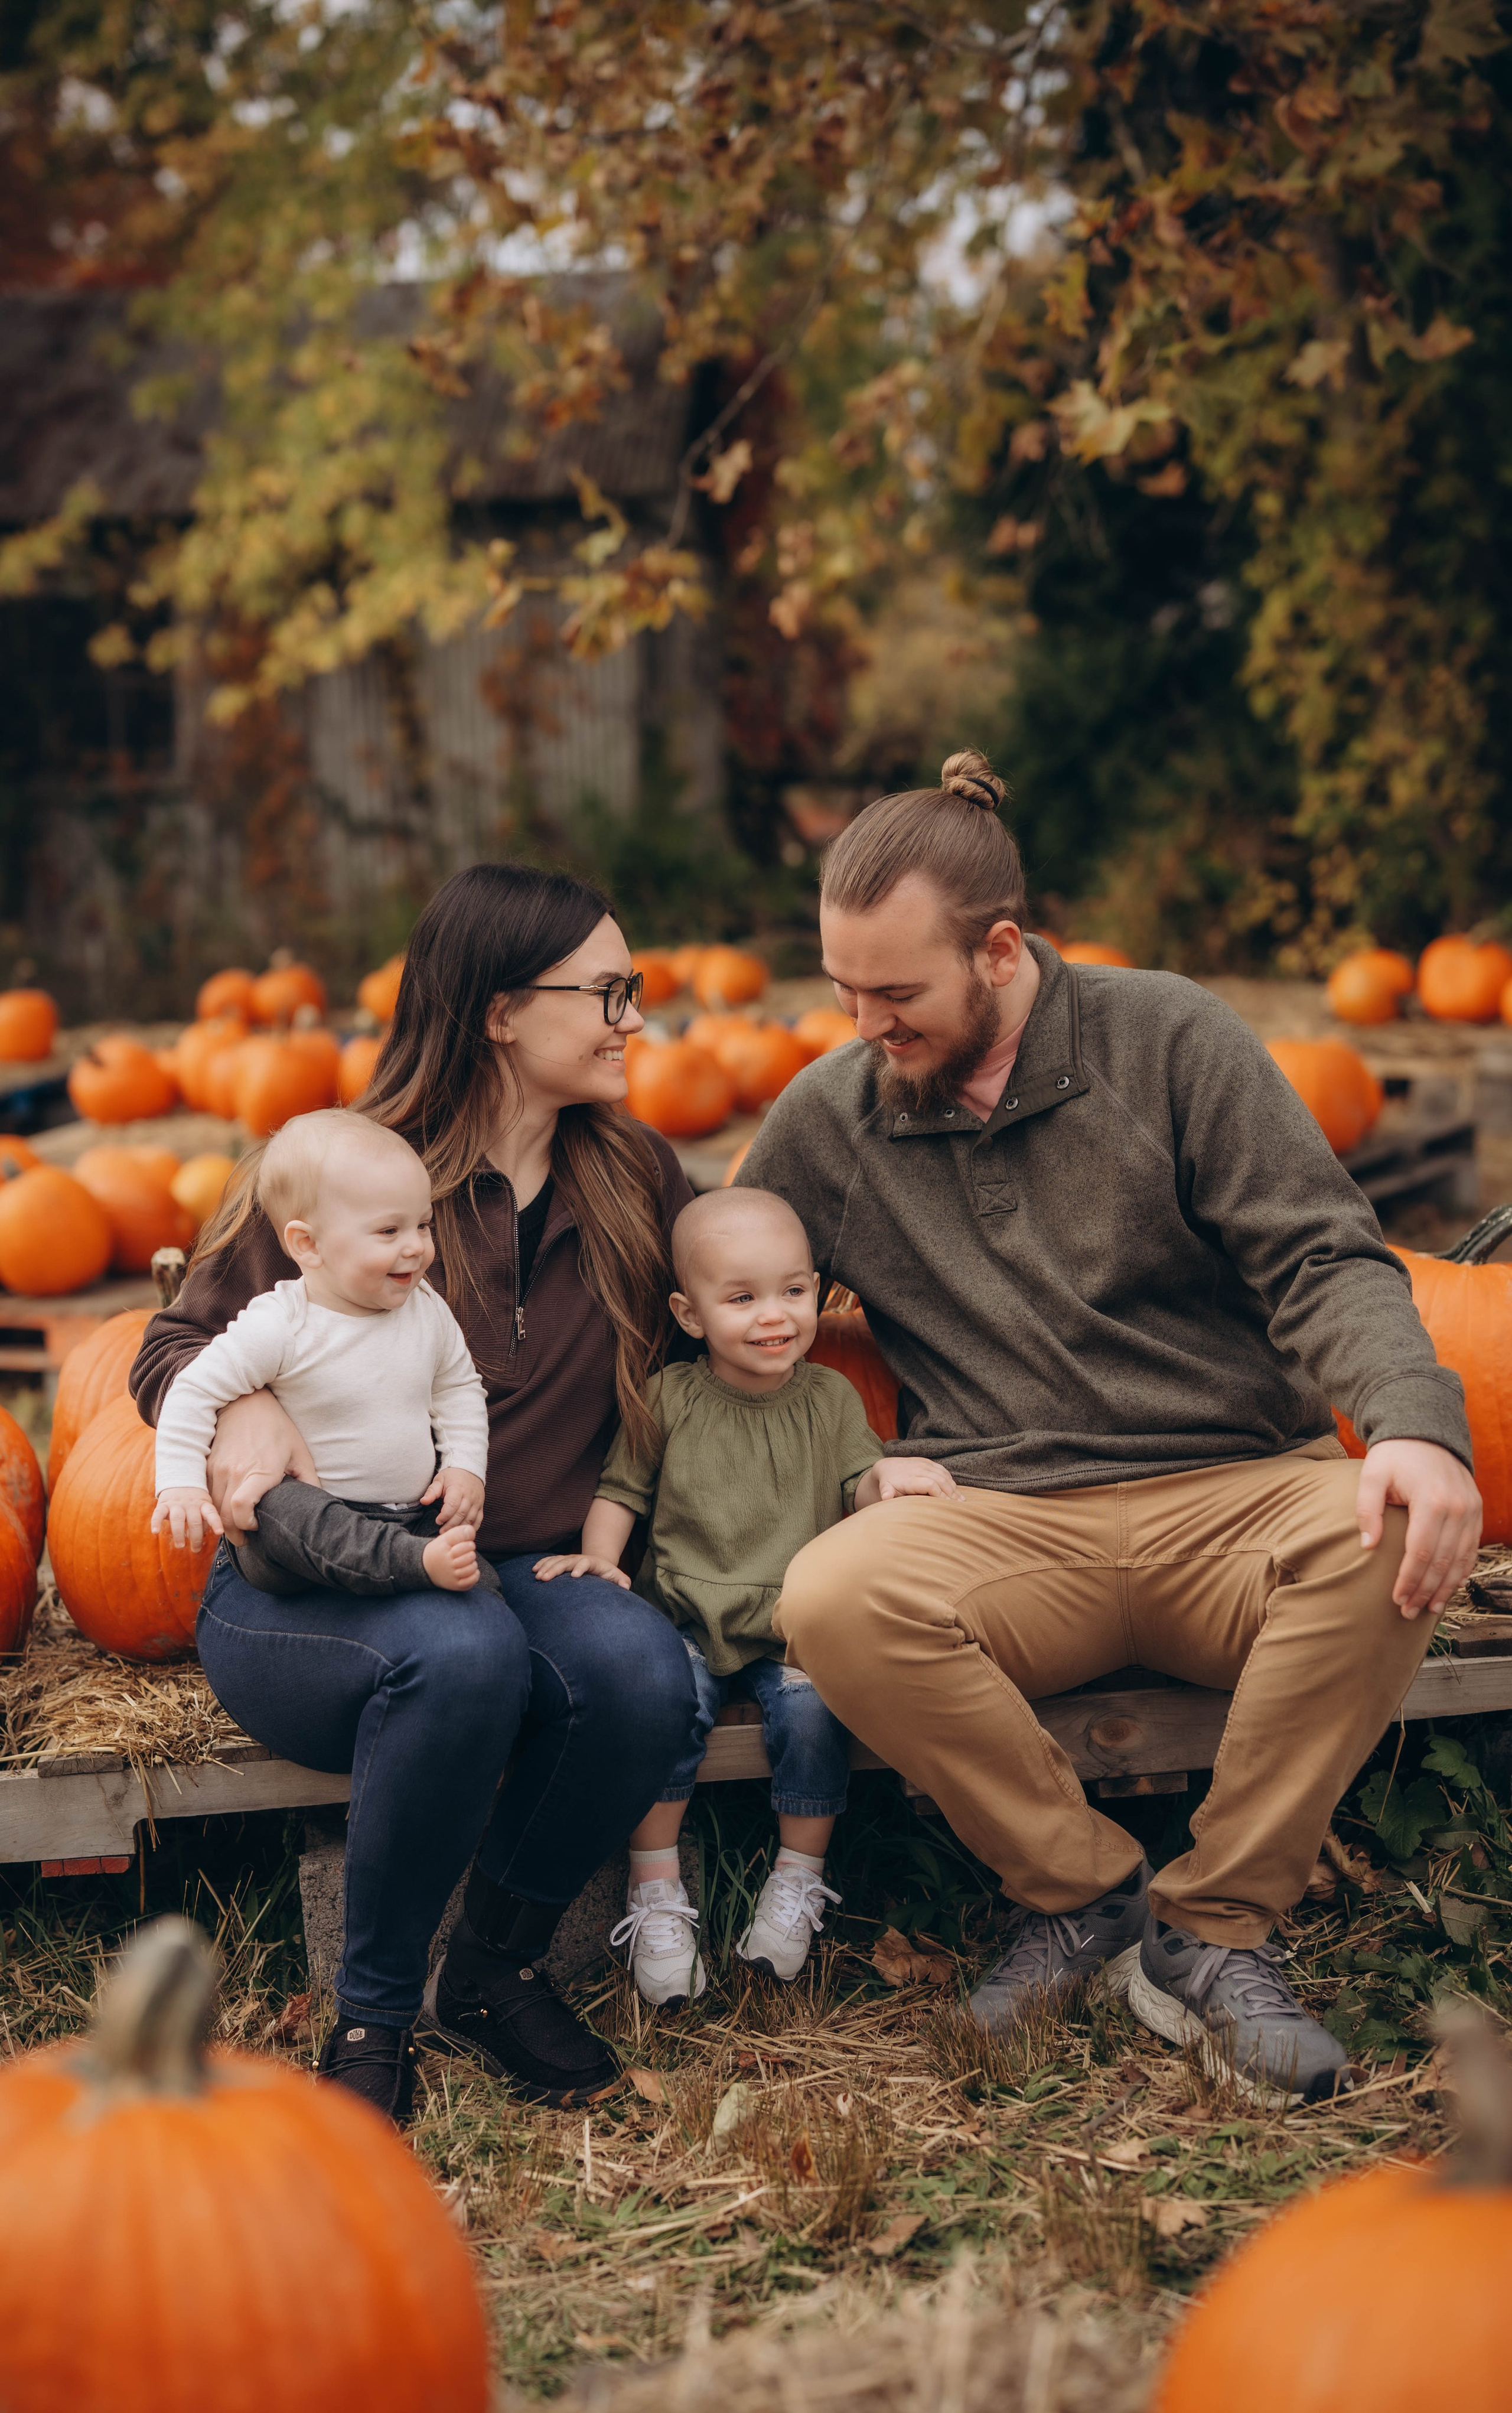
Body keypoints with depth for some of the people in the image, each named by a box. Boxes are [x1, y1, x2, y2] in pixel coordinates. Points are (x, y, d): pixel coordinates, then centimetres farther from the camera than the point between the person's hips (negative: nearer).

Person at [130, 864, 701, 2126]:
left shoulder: (635, 1179, 10)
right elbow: (176, 1345, 1)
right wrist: (244, 1408, -23)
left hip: (527, 1575, 4)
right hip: (305, 1590, -3)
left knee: (642, 1668, -31)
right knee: (462, 1653, -38)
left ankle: (494, 1971, -5)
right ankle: (373, 2014, -15)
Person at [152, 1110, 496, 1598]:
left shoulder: (428, 1311, 2)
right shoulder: (278, 1328, -15)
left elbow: (459, 1388, 19)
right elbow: (195, 1391, -12)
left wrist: (466, 1466, 6)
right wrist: (181, 1484, -21)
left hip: (415, 1516, 4)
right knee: (273, 1506, -38)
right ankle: (417, 1563, -46)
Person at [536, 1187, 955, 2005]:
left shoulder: (828, 1398, 7)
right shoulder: (670, 1399, 4)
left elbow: (858, 1494, 3)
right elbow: (621, 1487, 12)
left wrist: (888, 1475, -21)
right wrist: (599, 1555, -6)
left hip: (796, 1626, 0)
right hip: (687, 1621, 0)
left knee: (813, 1708, -28)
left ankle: (798, 1878, -6)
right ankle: (656, 1891, -15)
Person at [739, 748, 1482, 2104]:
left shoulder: (1168, 1039, 1)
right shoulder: (825, 1119, 9)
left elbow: (1325, 1262, -5)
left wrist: (1414, 1423, -25)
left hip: (1234, 1491, -1)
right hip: (1006, 1527, 1)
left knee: (1389, 1537, -34)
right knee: (830, 1601, -30)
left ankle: (1213, 1931, -16)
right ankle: (1091, 1890, -7)